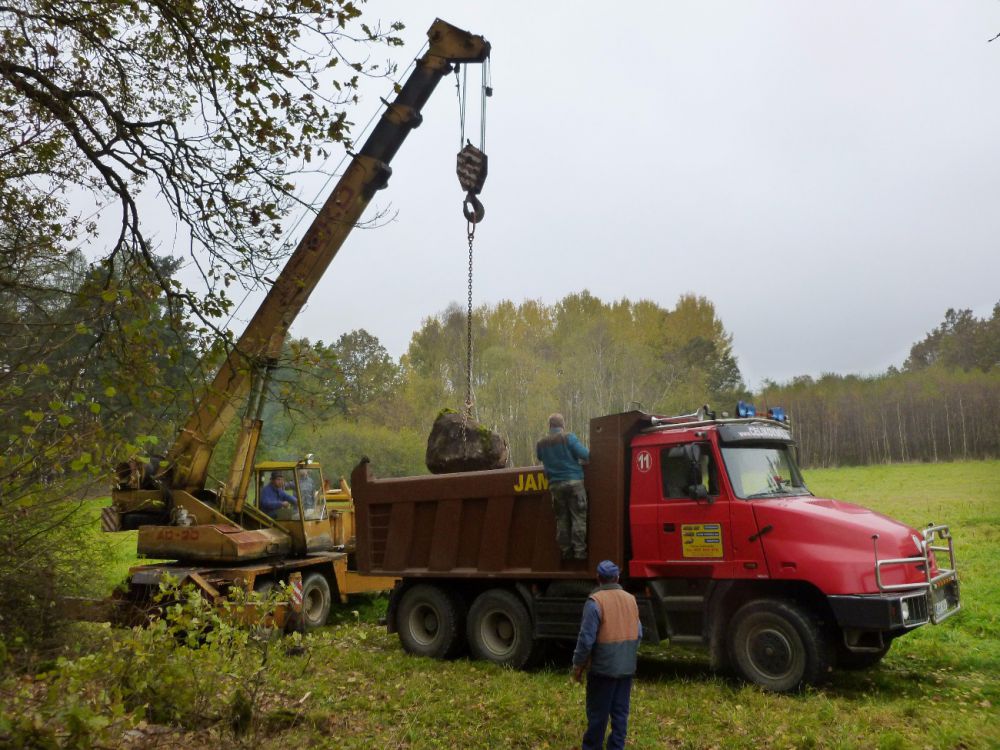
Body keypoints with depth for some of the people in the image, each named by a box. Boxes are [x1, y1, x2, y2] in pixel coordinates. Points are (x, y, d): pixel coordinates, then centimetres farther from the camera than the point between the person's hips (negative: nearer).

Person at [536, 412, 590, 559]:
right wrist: (589, 455, 11)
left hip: (555, 485, 4)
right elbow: (584, 454, -10)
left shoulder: (541, 444, 6)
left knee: (561, 519, 10)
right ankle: (579, 550, -5)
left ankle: (565, 551, 9)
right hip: (573, 481, -4)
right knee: (578, 517, -1)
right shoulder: (569, 437, -7)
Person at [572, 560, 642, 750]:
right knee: (620, 711, 12)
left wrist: (578, 664, -5)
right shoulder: (630, 599, 6)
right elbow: (638, 633, 11)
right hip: (627, 667, 6)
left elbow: (586, 638, -16)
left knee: (597, 712, 5)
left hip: (604, 667, -6)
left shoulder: (595, 601, -15)